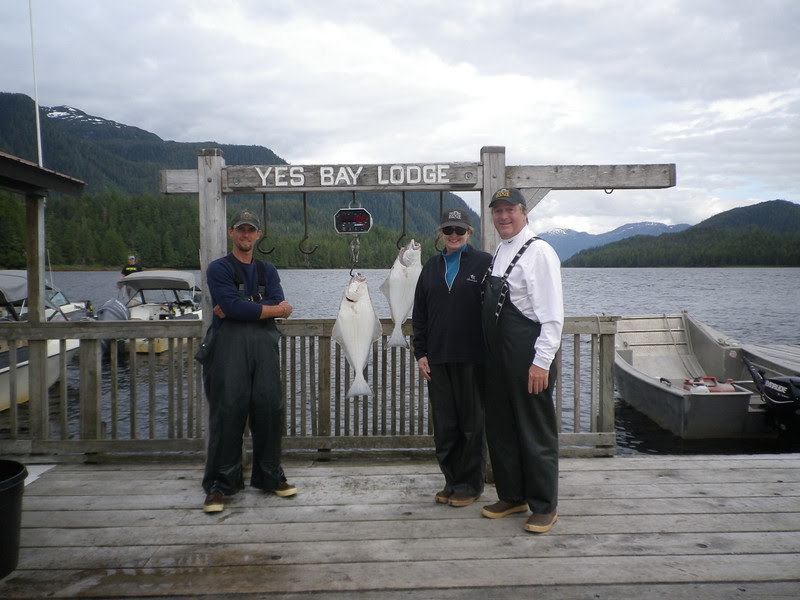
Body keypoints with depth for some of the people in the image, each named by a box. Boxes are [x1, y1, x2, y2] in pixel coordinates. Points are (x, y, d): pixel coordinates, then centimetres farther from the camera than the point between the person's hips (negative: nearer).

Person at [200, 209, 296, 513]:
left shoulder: (268, 270, 22)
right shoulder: (219, 268, 9)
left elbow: (279, 304, 4)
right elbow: (231, 305, -8)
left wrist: (240, 309, -8)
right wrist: (274, 309, -2)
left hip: (264, 342, 4)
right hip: (229, 342, -3)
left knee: (269, 408, 0)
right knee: (228, 410, -6)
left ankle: (270, 477, 14)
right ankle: (220, 485, 3)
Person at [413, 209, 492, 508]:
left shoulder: (484, 263, 0)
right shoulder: (431, 267, 13)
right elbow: (419, 314, 14)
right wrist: (420, 353, 6)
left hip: (472, 359, -4)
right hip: (438, 360, 4)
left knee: (472, 424, 6)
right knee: (444, 424, 9)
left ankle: (470, 484, 19)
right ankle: (451, 481, 23)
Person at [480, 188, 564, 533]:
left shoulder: (538, 252, -11)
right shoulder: (498, 253, 15)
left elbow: (552, 314, -16)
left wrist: (541, 362, -19)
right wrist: (491, 354, 15)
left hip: (528, 359, -9)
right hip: (497, 357, 9)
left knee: (536, 434, 2)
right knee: (500, 429, 16)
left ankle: (544, 507, 18)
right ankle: (512, 496, 32)